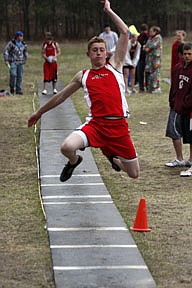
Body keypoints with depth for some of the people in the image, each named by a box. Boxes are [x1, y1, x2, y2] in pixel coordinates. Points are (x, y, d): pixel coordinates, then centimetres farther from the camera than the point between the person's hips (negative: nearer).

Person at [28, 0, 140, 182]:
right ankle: (74, 161, 12)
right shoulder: (83, 76, 13)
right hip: (96, 124, 0)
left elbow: (124, 32, 5)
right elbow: (61, 96, 25)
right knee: (67, 147, -29)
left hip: (118, 125, 0)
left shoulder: (114, 66, 10)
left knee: (134, 174, 5)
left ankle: (112, 156, 41)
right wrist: (39, 112, 31)